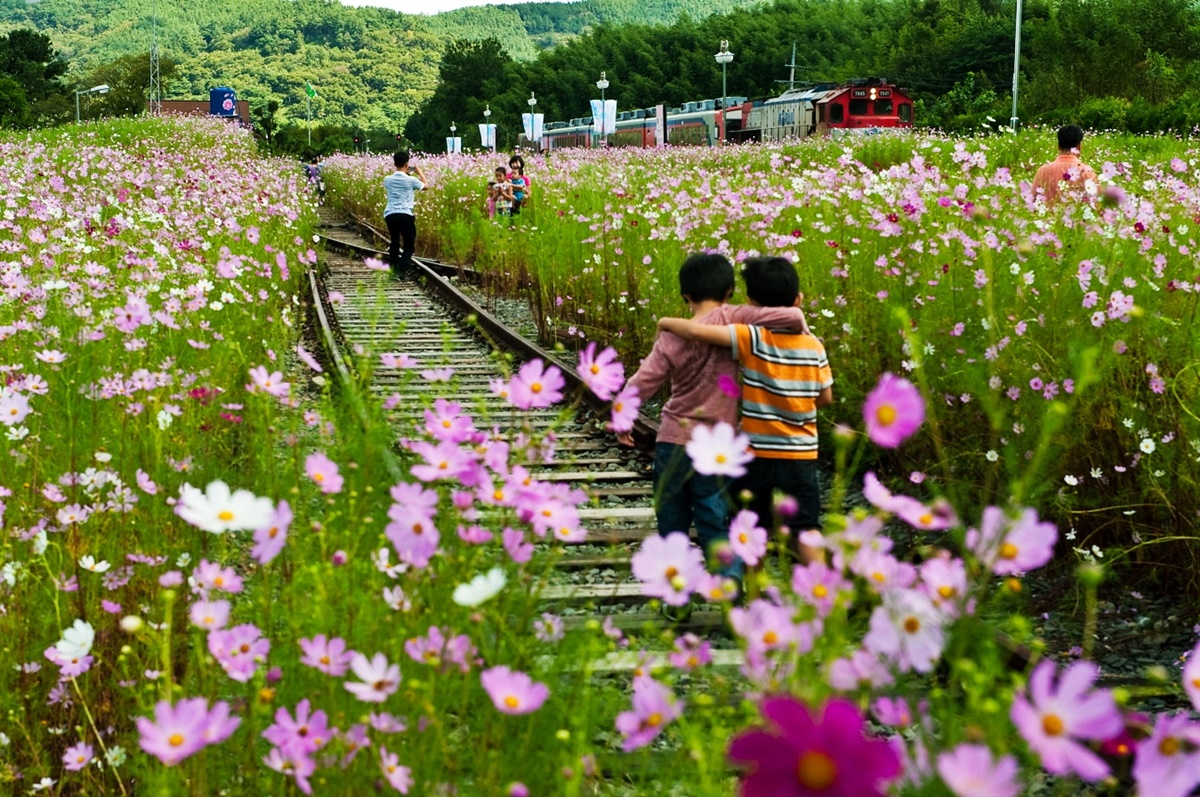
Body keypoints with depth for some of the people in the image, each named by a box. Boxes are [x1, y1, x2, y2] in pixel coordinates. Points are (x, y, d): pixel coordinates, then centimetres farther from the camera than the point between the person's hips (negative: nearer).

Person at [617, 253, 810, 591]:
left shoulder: (672, 337, -5)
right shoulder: (732, 319, -11)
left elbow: (641, 384, -6)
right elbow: (791, 317, -20)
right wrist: (802, 331, 2)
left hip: (672, 441, 1)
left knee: (672, 526, 14)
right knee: (715, 525, 8)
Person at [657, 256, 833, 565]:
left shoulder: (752, 338, -15)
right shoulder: (813, 346, -5)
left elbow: (696, 331, -27)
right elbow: (826, 398, 4)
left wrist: (667, 322, -9)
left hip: (756, 454, -2)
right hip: (800, 457, 2)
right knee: (804, 530, 6)